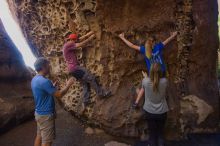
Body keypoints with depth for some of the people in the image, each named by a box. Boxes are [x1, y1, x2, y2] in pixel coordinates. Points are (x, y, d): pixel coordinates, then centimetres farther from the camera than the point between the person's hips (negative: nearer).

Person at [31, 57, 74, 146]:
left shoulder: (35, 79, 5)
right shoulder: (44, 81, -26)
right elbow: (59, 95, -20)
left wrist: (53, 86, 14)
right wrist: (68, 85, -8)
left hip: (39, 113, 9)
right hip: (46, 115, -9)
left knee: (39, 136, 18)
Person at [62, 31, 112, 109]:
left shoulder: (69, 45, 18)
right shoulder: (67, 45, -12)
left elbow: (80, 39, 16)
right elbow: (81, 44, -15)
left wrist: (88, 34, 7)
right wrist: (90, 38, -6)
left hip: (73, 69, 10)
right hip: (74, 68, -10)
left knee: (85, 83, 12)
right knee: (91, 78, -4)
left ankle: (86, 101, 13)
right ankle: (101, 93, 5)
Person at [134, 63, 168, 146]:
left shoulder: (145, 81, -16)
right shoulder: (164, 81, -16)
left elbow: (142, 90, 2)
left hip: (150, 112, 0)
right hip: (162, 112, 0)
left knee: (152, 134, 14)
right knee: (160, 134, 17)